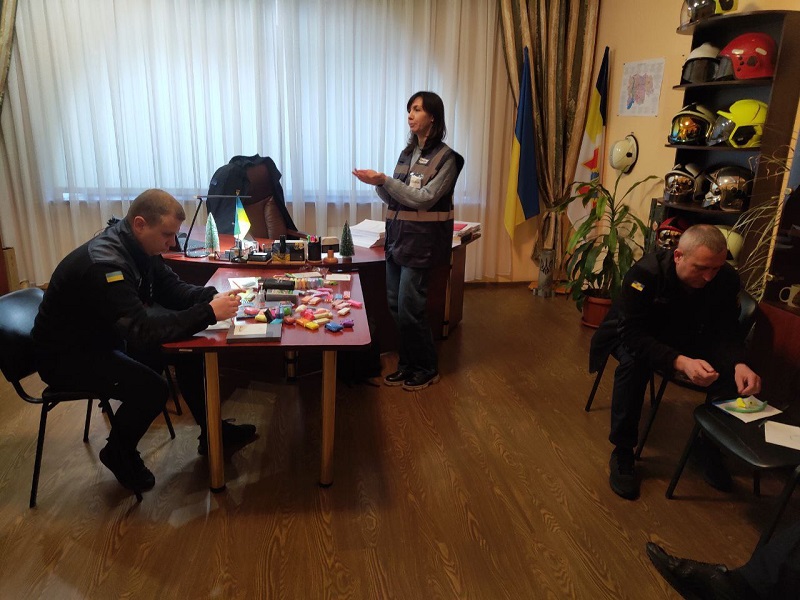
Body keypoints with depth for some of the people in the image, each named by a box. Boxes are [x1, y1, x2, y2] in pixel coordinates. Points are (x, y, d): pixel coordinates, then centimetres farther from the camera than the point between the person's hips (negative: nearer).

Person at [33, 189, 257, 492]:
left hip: (107, 337, 9)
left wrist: (213, 296, -18)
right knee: (152, 388, -26)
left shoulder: (139, 248, -5)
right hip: (66, 355, -9)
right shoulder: (103, 263, -33)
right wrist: (208, 313, -39)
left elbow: (173, 289, 3)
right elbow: (142, 330, -40)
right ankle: (119, 453, 4)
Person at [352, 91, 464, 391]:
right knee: (395, 307, 9)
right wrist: (378, 184, -7)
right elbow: (395, 199, 13)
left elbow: (423, 198, -18)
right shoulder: (407, 153, 13)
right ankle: (407, 364, 25)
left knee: (410, 309, -2)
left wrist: (384, 180, -22)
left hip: (422, 242, -7)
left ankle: (427, 368, 17)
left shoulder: (445, 157, -8)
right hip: (397, 237, 7)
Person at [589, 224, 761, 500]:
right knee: (634, 362, -37)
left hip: (686, 339, 4)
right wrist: (681, 362, -50)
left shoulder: (726, 278, -18)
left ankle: (712, 446, 2)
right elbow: (632, 334, -37)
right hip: (634, 336, -4)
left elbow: (727, 332, -13)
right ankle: (622, 452, -20)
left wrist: (739, 364, -36)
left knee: (731, 369, -21)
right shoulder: (645, 273, -32)